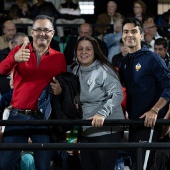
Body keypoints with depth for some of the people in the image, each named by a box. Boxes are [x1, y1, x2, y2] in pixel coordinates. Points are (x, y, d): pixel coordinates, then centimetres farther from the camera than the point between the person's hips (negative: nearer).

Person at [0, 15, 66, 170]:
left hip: (43, 118, 0)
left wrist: (60, 89, -10)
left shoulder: (59, 58, 6)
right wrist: (14, 59, -34)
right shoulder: (19, 51, 4)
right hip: (18, 116, 0)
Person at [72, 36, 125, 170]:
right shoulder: (76, 72, 12)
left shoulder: (104, 70, -9)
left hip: (108, 130, -7)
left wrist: (102, 113, -31)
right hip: (86, 130, 7)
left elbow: (117, 94, -20)